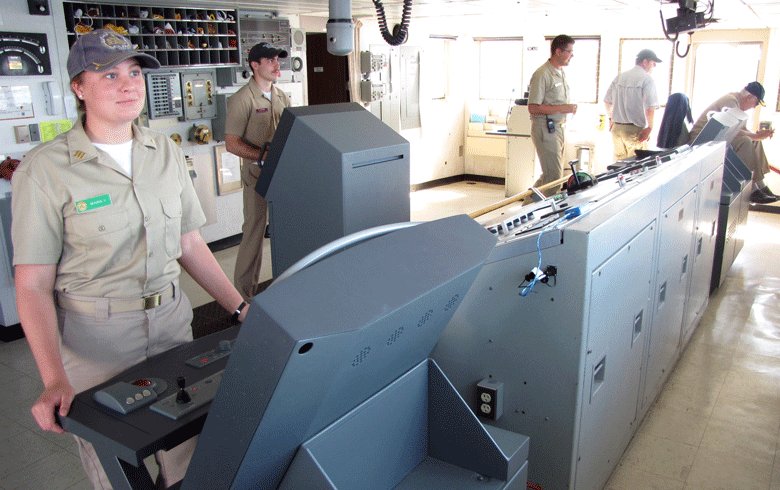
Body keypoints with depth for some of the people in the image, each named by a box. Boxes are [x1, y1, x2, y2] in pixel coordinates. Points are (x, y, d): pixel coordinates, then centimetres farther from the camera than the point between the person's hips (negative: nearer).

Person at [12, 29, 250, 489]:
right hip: (94, 335, -4)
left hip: (171, 320, 4)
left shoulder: (167, 153, 4)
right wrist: (55, 379, -21)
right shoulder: (45, 168, -10)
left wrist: (241, 308, 4)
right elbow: (34, 284, -11)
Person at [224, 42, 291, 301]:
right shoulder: (242, 99, -9)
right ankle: (244, 293, 8)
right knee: (254, 230, -2)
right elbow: (232, 144, -12)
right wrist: (266, 156, -21)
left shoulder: (281, 97, 13)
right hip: (257, 173, -6)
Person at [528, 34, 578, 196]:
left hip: (559, 128, 9)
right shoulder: (542, 75, -13)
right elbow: (533, 108, -20)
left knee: (551, 174, 13)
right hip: (545, 129, -9)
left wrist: (570, 108, 9)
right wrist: (561, 108, -20)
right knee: (554, 176, -9)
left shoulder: (561, 73, 16)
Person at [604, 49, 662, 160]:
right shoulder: (647, 79, -10)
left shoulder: (619, 77, 10)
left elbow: (607, 102, 17)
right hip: (635, 130, -6)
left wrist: (611, 119, 29)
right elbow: (650, 108, -19)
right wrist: (650, 127, -10)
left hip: (616, 128, 6)